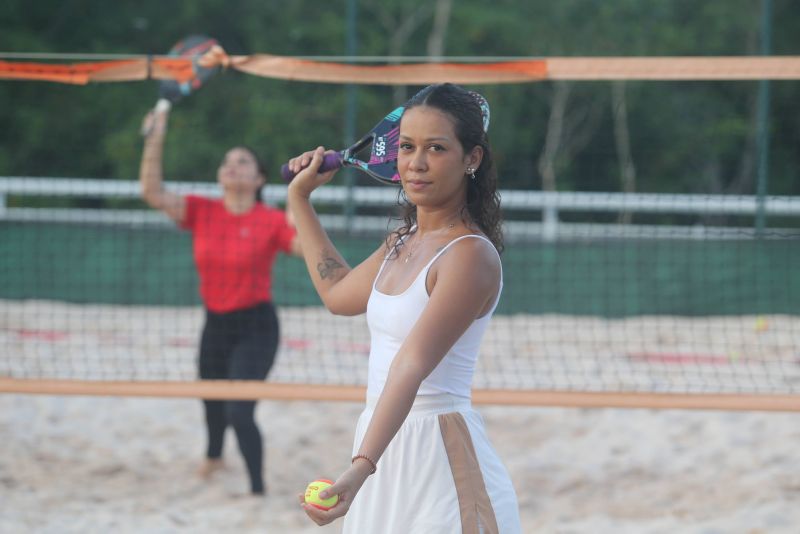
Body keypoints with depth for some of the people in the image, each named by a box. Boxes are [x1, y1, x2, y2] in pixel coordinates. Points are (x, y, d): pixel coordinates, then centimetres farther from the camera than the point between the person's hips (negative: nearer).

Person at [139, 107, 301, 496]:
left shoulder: (270, 221, -10)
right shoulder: (201, 212, -2)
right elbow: (152, 192, -11)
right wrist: (155, 141, -19)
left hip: (255, 328, -4)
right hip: (215, 324, 4)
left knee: (239, 412, -18)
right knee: (212, 405, 23)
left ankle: (258, 490, -6)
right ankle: (213, 456, 55)